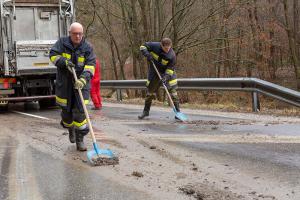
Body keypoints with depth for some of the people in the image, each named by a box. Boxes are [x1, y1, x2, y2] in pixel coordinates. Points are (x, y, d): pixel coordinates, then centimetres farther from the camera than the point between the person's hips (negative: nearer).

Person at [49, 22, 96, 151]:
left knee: (80, 110, -9)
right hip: (64, 83, 1)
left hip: (80, 83, -1)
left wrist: (83, 78, -29)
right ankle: (71, 129, 41)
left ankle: (80, 139, 0)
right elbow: (53, 55, -5)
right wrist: (64, 62, -23)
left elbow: (90, 65, -13)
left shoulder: (87, 47, -4)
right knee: (66, 109, 10)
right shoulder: (62, 43, 0)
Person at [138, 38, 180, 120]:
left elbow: (170, 68, -19)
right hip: (154, 72, 2)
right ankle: (146, 111, 23)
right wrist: (147, 54, -28)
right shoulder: (154, 46, -23)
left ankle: (177, 111, -3)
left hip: (167, 72, -2)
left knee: (172, 90, -11)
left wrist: (166, 77, -32)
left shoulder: (172, 55, -25)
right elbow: (143, 46, -10)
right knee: (150, 90, 8)